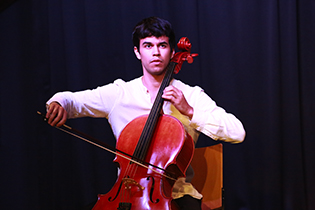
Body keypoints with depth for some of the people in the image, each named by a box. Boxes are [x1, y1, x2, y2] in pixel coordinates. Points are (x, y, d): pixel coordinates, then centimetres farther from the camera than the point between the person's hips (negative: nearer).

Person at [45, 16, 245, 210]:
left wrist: (189, 111, -12)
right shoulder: (118, 93, 7)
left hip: (177, 193, -1)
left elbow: (237, 133, -5)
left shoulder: (191, 95, 4)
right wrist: (58, 104, -16)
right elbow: (71, 100, 8)